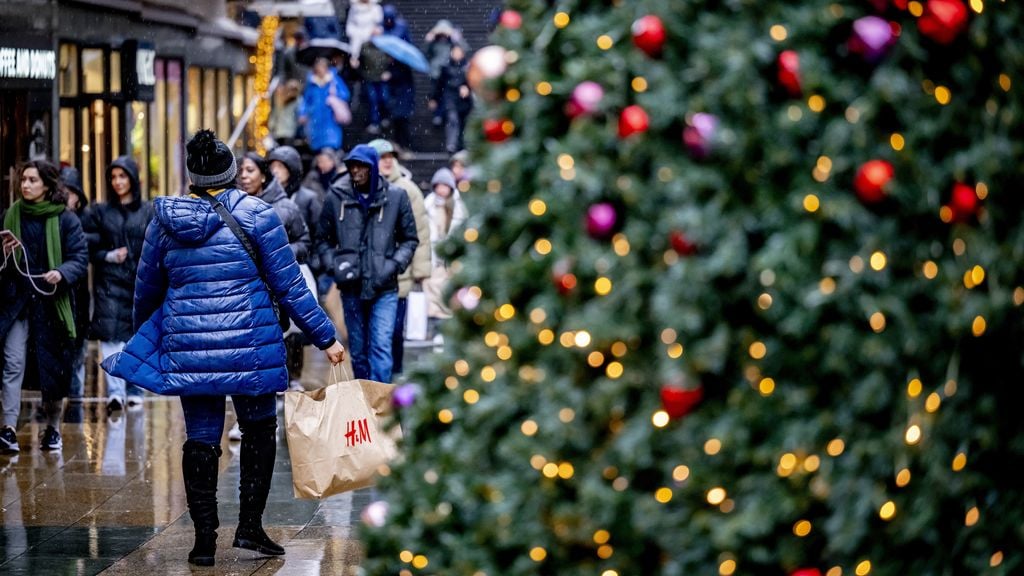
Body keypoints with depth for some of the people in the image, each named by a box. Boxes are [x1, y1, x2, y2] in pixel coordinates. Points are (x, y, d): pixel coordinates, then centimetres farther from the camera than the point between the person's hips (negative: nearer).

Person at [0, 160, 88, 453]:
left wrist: (61, 273, -24)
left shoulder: (65, 219, -3)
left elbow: (81, 258, -5)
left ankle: (52, 429, 20)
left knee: (53, 367, 5)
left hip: (51, 302, -2)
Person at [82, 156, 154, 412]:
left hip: (139, 284, 0)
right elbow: (86, 246, 6)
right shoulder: (100, 212, 9)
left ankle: (134, 391, 15)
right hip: (109, 284, 0)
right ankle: (115, 391, -21)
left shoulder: (149, 212, 7)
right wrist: (108, 256, -9)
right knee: (111, 337, -14)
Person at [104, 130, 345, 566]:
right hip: (248, 346, -3)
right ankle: (249, 525, 10)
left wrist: (142, 334, 35)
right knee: (259, 428, 14)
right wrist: (325, 337, 3)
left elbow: (147, 291, 17)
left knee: (201, 437, 8)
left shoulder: (164, 220, 6)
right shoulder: (255, 214, -5)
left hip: (188, 348, 3)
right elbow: (289, 286, -4)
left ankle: (204, 538, 9)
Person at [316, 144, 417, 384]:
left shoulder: (395, 197, 1)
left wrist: (393, 265, -7)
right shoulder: (336, 197, 2)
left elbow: (410, 240, 8)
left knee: (381, 346, -12)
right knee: (358, 349, 10)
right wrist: (334, 265, -4)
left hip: (384, 287, -2)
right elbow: (323, 240, 12)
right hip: (351, 287, 2)